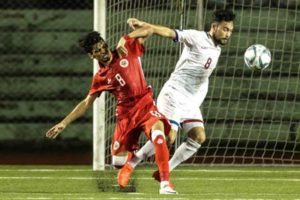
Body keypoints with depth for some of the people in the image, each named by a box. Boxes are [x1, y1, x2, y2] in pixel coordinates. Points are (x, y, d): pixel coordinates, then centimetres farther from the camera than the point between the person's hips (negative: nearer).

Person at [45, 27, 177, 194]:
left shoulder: (127, 50, 2)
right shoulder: (100, 78, 6)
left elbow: (149, 31, 5)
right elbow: (87, 103, 13)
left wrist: (125, 39, -9)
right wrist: (64, 123, 9)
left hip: (145, 105, -3)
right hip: (126, 113, 3)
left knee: (158, 129, -36)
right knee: (118, 162, 4)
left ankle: (165, 183, -38)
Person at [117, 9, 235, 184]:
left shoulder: (216, 50, 13)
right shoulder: (197, 38, -12)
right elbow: (170, 33, -26)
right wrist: (144, 25, -39)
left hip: (190, 102, 8)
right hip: (174, 96, -8)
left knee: (199, 137, -5)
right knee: (168, 136, -19)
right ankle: (131, 164, -2)